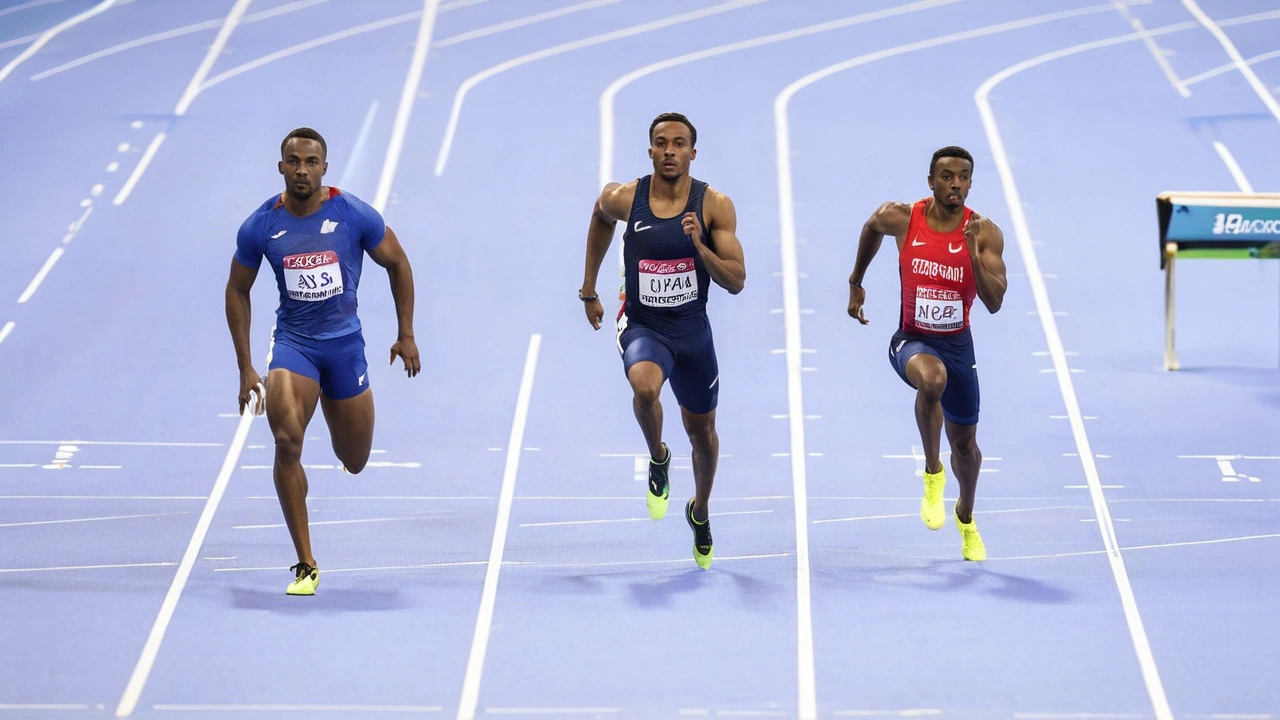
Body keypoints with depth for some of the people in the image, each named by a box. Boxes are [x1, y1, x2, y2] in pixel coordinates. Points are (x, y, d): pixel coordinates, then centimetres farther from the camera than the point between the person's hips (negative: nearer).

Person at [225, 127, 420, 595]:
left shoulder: (355, 215, -11)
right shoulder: (260, 227, -8)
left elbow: (397, 264, 5)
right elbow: (237, 291, 6)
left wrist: (407, 335, 5)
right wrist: (245, 367, 3)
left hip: (344, 341, 1)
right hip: (292, 342, -1)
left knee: (355, 462, 11)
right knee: (286, 440, -26)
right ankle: (305, 565, -19)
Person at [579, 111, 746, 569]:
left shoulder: (715, 206, -12)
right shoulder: (623, 199, -11)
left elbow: (736, 282, -12)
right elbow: (601, 218, 15)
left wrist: (699, 246, -30)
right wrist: (589, 289, 19)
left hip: (692, 330, 2)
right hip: (642, 326, -2)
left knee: (701, 431, 18)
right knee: (645, 385, -35)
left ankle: (700, 511, 47)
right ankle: (657, 459, -4)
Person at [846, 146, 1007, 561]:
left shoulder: (985, 234, -12)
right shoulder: (901, 219, -10)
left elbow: (994, 302, -18)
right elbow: (871, 229, 15)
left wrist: (974, 253, -31)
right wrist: (856, 282, 23)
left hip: (958, 344, 2)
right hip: (912, 340, -2)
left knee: (965, 444, 15)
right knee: (932, 377, -39)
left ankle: (966, 517, 47)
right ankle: (933, 473, -17)